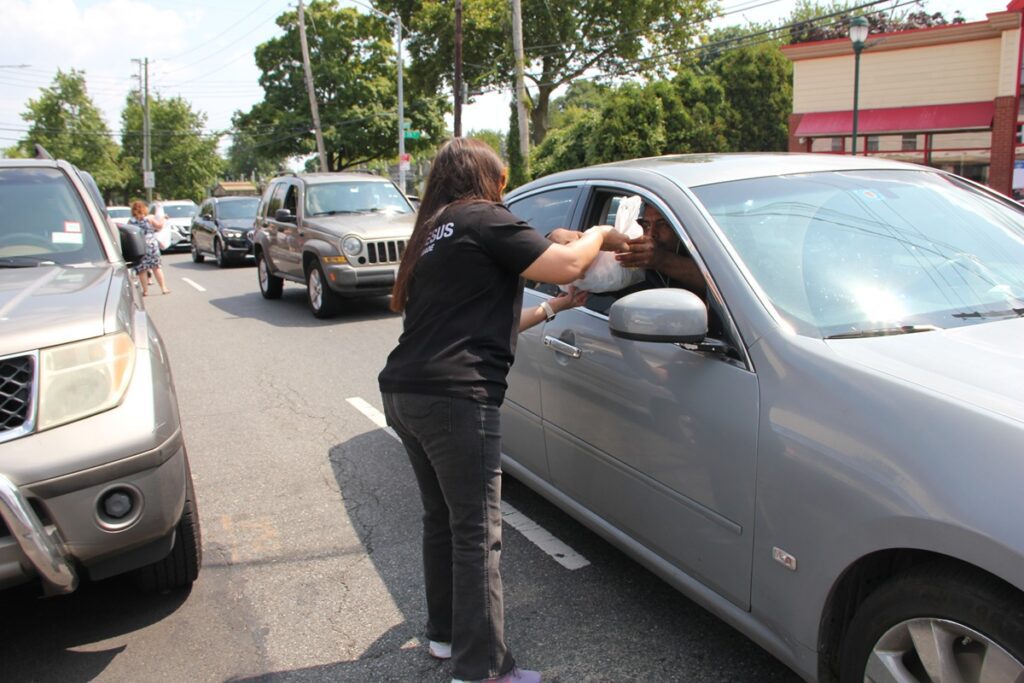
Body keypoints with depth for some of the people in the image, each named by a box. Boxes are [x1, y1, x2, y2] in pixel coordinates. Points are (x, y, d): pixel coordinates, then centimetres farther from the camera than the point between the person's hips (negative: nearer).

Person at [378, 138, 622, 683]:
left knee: (442, 518, 20)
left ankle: (445, 633, 34)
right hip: (453, 397, -9)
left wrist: (553, 308, 28)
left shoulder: (433, 232, 24)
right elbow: (566, 265, -9)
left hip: (404, 392, 9)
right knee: (477, 534, -1)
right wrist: (601, 234, 12)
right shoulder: (484, 219, -2)